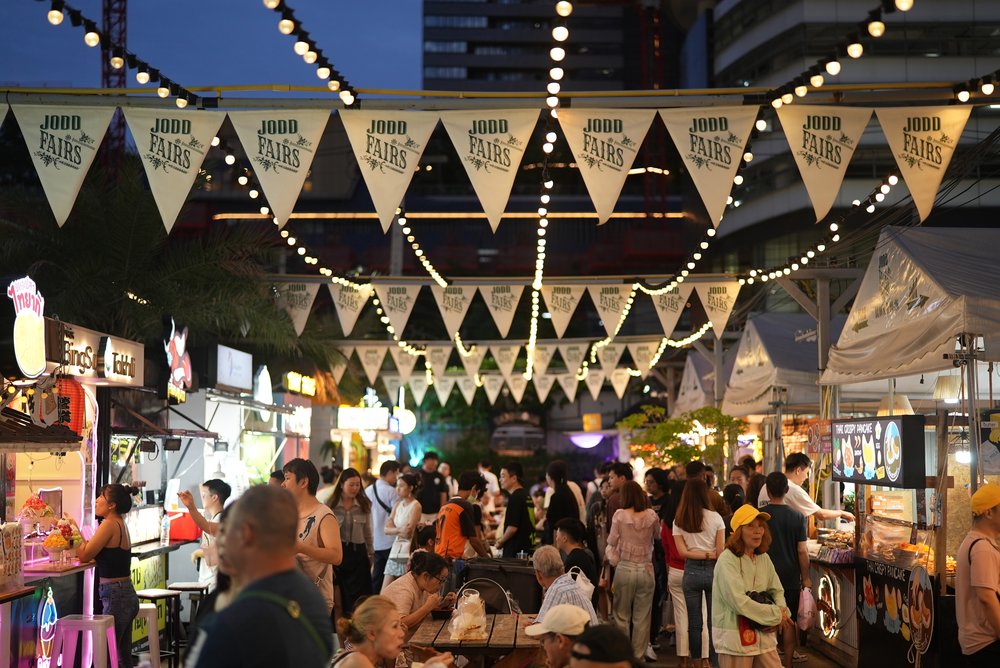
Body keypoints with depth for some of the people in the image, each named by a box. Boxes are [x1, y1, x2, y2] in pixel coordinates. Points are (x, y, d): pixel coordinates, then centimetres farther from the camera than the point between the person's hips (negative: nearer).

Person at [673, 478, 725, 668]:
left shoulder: (678, 521, 0)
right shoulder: (715, 517, -4)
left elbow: (682, 551, -5)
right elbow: (720, 551, -5)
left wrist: (703, 555, -4)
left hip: (691, 571, 1)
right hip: (713, 569, -1)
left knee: (694, 622, 9)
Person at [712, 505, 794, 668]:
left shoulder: (764, 558, 7)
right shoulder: (727, 560, -16)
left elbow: (777, 591, 14)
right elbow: (740, 602, -22)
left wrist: (782, 610, -9)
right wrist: (776, 615, -14)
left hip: (763, 634, 7)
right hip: (735, 638, -6)